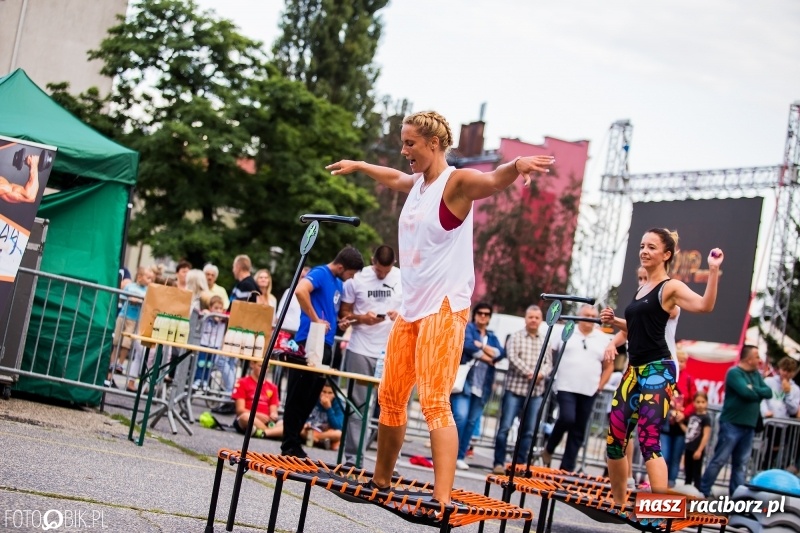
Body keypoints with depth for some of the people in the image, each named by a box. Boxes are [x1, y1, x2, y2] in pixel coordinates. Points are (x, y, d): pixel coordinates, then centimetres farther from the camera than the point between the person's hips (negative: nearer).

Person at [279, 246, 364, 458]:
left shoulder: (338, 283, 17)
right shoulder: (320, 274, -9)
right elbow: (300, 290, -30)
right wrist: (315, 320, -24)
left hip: (325, 345, 9)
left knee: (309, 399, 11)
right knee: (299, 398, -3)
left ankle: (293, 444, 18)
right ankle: (290, 447, 1)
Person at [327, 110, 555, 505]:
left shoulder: (456, 182, -12)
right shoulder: (416, 183, 13)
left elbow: (494, 180, -33)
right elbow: (392, 178, 37)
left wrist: (516, 165, -56)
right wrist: (357, 166, 53)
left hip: (444, 308, -9)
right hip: (410, 308, 9)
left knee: (435, 402, -18)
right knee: (390, 396, 15)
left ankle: (443, 500, -22)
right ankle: (381, 480, 31)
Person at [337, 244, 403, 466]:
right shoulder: (357, 279, 0)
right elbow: (343, 313, 5)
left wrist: (402, 315, -13)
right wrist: (362, 318, -14)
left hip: (392, 352, 0)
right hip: (360, 350, 0)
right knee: (357, 404, 3)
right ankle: (352, 456, 9)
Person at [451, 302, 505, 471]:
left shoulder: (492, 336, 21)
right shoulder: (467, 328, 7)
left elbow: (500, 353, 3)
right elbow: (468, 345, -13)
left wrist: (482, 346, -11)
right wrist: (488, 357, -6)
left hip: (482, 386, 5)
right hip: (464, 380, -5)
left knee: (472, 422, 2)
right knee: (460, 416, -17)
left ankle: (460, 456, 7)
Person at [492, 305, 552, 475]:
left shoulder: (545, 341, 13)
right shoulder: (516, 337, 4)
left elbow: (549, 363, 9)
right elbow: (513, 357, -10)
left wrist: (541, 373, -12)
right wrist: (529, 372, -18)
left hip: (536, 392, 3)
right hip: (514, 388, -3)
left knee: (528, 431, 5)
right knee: (505, 426, -6)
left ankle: (520, 464, 12)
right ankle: (499, 463, -1)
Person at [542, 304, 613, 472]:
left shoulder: (603, 339, 8)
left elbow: (609, 365, 13)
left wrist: (600, 385, 4)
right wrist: (551, 373, 2)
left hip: (588, 391, 3)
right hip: (566, 387, -3)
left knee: (579, 431, 3)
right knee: (567, 419, -22)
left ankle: (567, 468, 10)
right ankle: (548, 449, 3)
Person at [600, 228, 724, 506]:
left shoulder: (670, 287, -6)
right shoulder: (642, 289, 17)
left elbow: (705, 306, -25)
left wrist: (713, 270, -33)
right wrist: (614, 321, 16)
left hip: (658, 371, -8)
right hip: (634, 371, 8)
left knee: (649, 442, -17)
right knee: (614, 439, 8)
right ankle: (618, 504, 23)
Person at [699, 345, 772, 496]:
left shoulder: (756, 375, 15)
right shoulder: (734, 373, -8)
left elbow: (769, 392, 5)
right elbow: (746, 393, -21)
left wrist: (753, 390, -10)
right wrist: (759, 393, -2)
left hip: (748, 426, 7)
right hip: (732, 424, -7)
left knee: (741, 463, 8)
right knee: (720, 460, -5)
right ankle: (703, 491, 0)